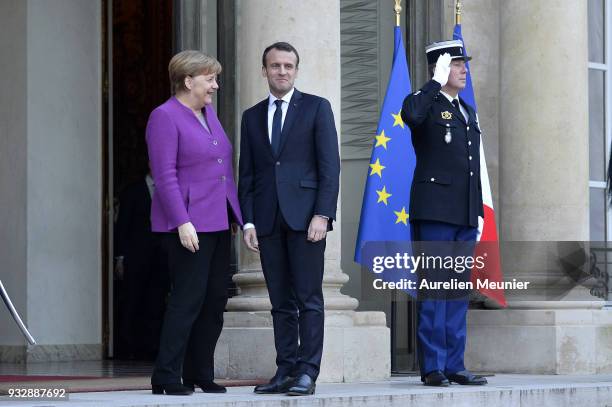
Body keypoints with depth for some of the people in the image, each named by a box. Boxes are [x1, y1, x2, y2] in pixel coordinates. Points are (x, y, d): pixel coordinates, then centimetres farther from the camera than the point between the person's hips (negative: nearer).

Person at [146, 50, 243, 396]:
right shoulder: (165, 117, -9)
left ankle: (201, 374, 15)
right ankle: (167, 377, -5)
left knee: (215, 301, 7)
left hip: (218, 223, 8)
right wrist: (183, 223, -21)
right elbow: (165, 176, -15)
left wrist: (238, 214, 16)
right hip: (189, 225, -8)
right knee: (188, 299, -10)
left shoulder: (208, 112, 17)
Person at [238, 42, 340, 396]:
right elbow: (246, 175, 14)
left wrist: (323, 215, -11)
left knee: (309, 299, -5)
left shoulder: (317, 108, 4)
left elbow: (330, 165, -2)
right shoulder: (252, 117, 15)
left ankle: (307, 373, -5)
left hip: (305, 217, -4)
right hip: (268, 219, 4)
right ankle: (286, 371, 8)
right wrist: (248, 221, 3)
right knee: (281, 302, 5)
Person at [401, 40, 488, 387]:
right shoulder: (426, 104, -3)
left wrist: (479, 209, 17)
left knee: (459, 291, 8)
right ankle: (433, 367, -3)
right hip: (435, 212, -7)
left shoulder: (468, 112, 20)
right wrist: (437, 82, -19)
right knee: (434, 289, -5)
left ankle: (454, 365, 12)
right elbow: (410, 115, -30)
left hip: (465, 215, 7)